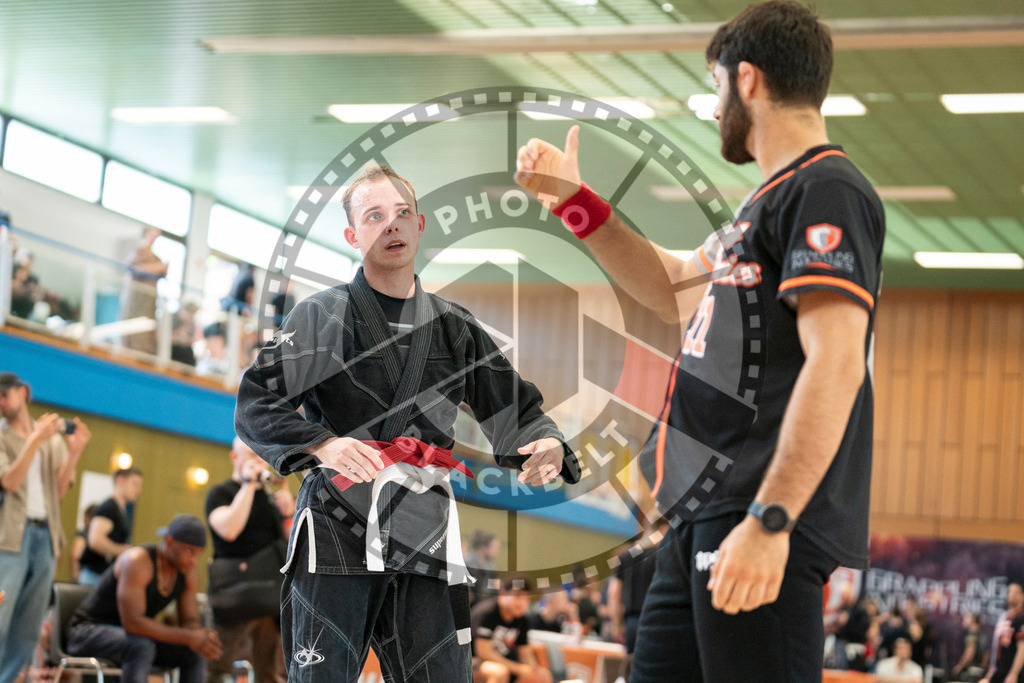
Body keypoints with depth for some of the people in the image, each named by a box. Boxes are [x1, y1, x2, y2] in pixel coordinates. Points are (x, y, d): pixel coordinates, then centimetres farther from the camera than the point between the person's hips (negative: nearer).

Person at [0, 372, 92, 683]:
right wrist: (35, 439, -16)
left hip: (45, 536, 5)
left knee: (27, 631, 3)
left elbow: (59, 491, 10)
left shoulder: (54, 438, 15)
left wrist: (75, 451, -2)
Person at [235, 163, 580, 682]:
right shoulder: (320, 316, 5)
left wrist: (546, 447, -2)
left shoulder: (453, 326, 17)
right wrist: (323, 444, -17)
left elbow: (513, 411, 21)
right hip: (337, 534, -3)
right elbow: (255, 409, 0)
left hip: (425, 537, 3)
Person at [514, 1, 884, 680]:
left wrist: (769, 521, -27)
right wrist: (576, 202, 31)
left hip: (761, 529, -10)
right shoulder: (775, 198, 22)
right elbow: (677, 290, 37)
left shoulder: (828, 192, -11)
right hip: (704, 521, 10)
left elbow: (835, 364, -22)